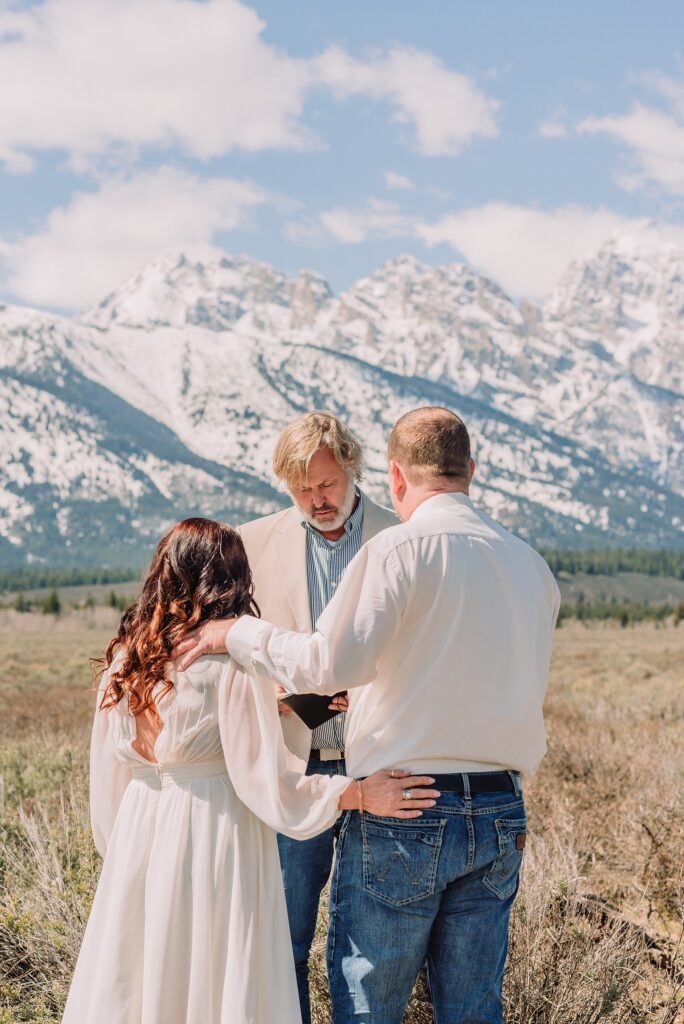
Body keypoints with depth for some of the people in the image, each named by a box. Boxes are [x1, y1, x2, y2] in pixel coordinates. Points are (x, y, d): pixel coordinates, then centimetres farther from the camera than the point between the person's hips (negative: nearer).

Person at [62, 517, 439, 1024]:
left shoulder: (124, 659, 4)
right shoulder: (234, 658, -12)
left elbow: (109, 774, 11)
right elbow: (264, 781, -14)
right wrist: (360, 792, -10)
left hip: (139, 832, 6)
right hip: (215, 833, -6)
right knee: (218, 980, 4)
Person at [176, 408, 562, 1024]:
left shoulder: (400, 550, -10)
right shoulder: (530, 564, 9)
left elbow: (329, 664, -20)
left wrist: (237, 633, -4)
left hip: (403, 814, -5)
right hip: (500, 817, 6)